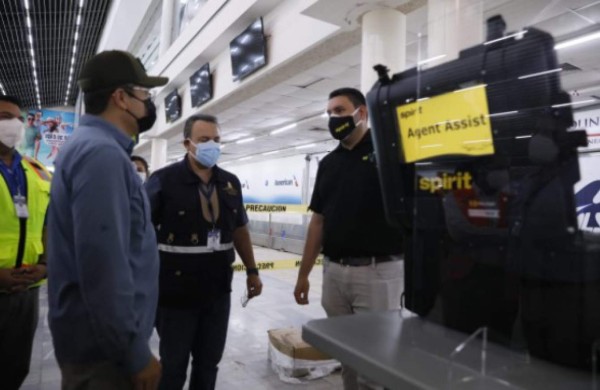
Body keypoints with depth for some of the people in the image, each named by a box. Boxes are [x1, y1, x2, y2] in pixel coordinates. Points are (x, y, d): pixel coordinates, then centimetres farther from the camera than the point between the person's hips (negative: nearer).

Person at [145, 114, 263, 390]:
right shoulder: (163, 180, -10)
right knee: (173, 364, 13)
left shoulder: (230, 183, 5)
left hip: (218, 291, 4)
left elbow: (240, 230, 13)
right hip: (176, 293, -4)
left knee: (209, 362, 17)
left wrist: (252, 271, 12)